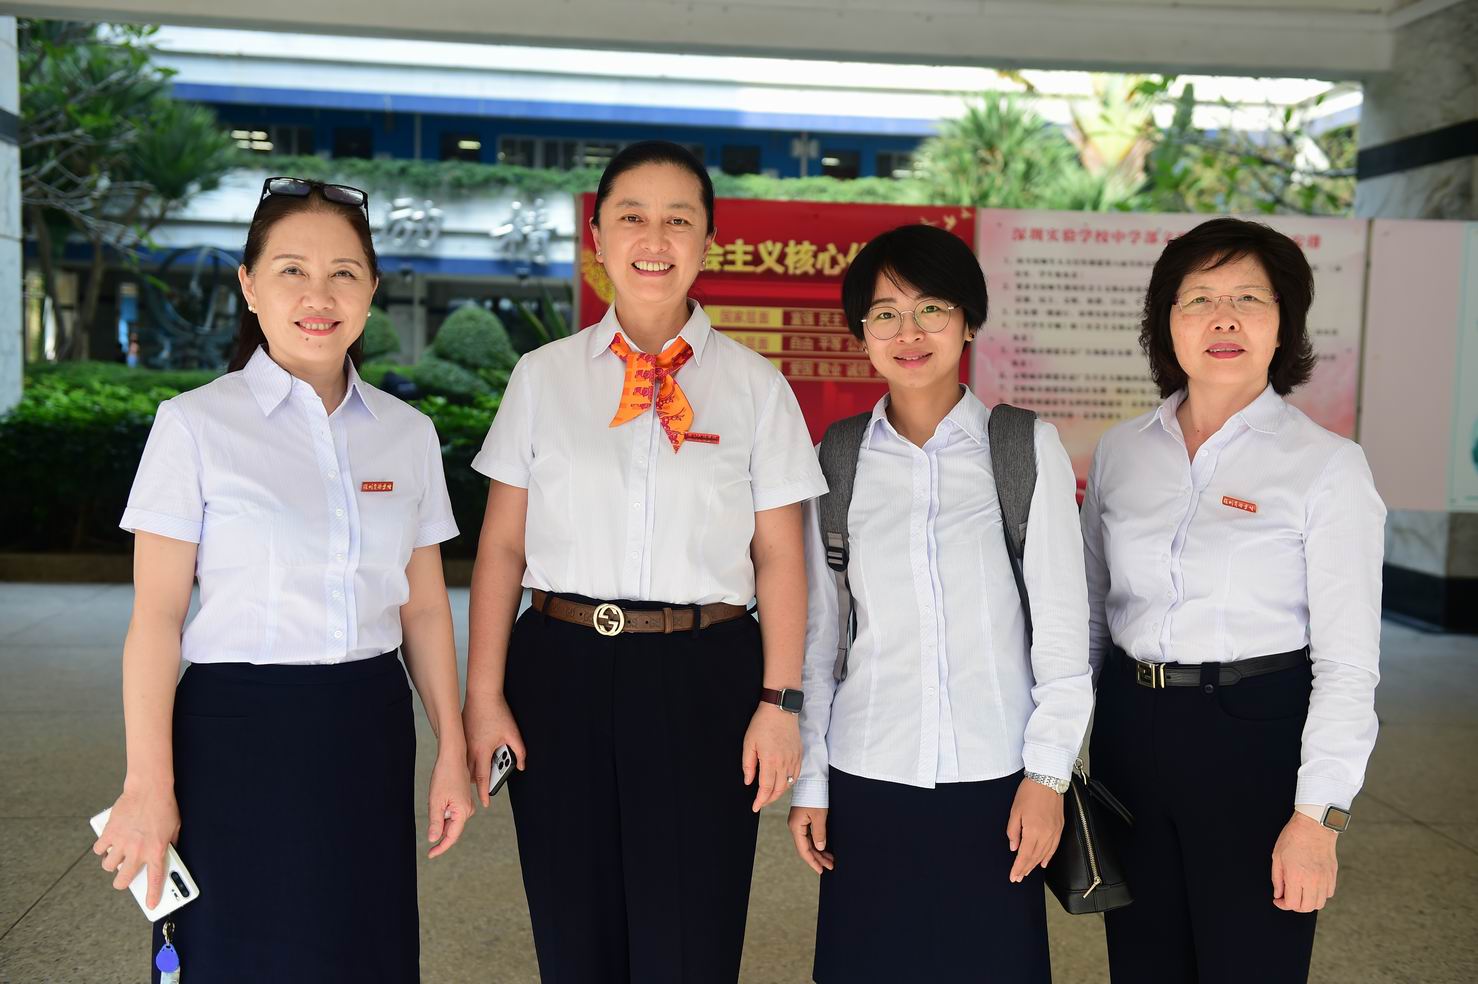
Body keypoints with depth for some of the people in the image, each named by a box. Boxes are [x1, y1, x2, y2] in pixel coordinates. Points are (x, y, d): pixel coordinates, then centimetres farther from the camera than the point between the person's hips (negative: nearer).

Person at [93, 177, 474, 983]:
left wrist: (450, 749, 6)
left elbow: (424, 608, 8)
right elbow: (156, 619, -7)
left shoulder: (408, 433, 5)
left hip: (369, 730, 4)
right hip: (239, 733, -3)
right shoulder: (195, 425, -6)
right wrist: (148, 786, -9)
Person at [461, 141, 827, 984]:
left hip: (704, 677, -1)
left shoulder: (755, 386, 3)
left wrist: (779, 701, -4)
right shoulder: (543, 377, 5)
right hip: (563, 670, 1)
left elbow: (780, 556, 2)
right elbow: (502, 546, 5)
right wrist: (484, 695, 0)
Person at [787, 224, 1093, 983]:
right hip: (867, 779, 2)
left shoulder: (1028, 450, -3)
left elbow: (1062, 624, -1)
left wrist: (1048, 773, -4)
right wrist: (806, 779, 6)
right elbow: (816, 634, 6)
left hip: (994, 777, -1)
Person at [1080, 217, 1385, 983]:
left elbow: (1348, 661, -10)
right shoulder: (1120, 452, 4)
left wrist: (1317, 817, -15)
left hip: (1257, 732, -4)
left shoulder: (1327, 466, -9)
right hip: (1131, 732, 4)